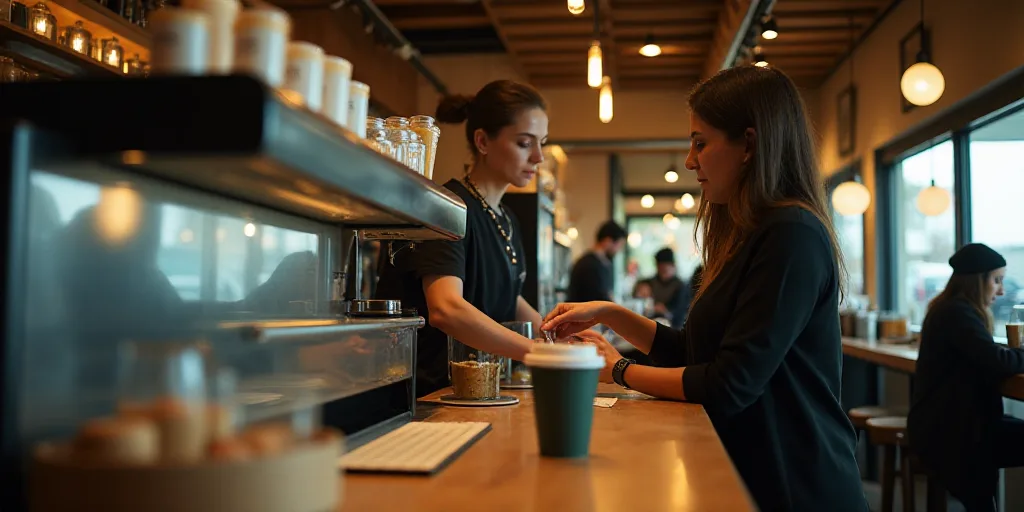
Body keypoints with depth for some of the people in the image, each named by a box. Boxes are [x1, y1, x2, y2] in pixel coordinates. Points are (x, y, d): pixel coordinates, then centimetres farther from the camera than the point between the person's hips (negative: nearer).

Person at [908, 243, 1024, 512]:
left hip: (949, 422, 10)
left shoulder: (954, 309, 16)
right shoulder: (957, 313, -16)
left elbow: (985, 356, 18)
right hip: (946, 429, -10)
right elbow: (996, 362, -24)